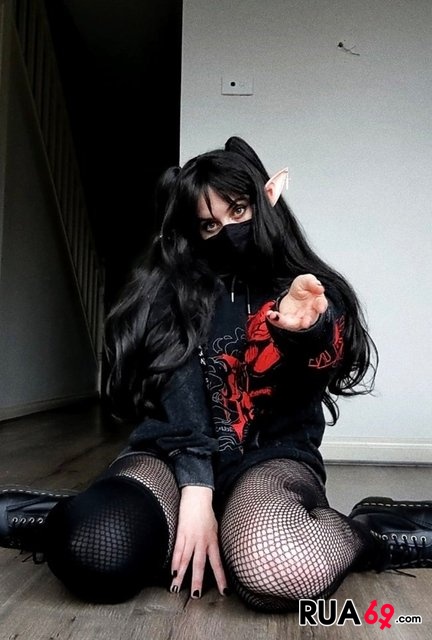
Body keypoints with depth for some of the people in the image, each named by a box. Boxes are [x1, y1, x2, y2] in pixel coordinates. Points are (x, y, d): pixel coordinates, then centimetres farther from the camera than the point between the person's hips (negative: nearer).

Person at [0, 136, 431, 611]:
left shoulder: (309, 290, 10)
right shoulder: (172, 290, 6)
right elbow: (175, 387, -8)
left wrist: (306, 328, -33)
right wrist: (194, 492, -23)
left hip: (273, 454, 1)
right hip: (177, 450, 0)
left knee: (274, 565, -37)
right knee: (99, 549, -35)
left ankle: (362, 533, -8)